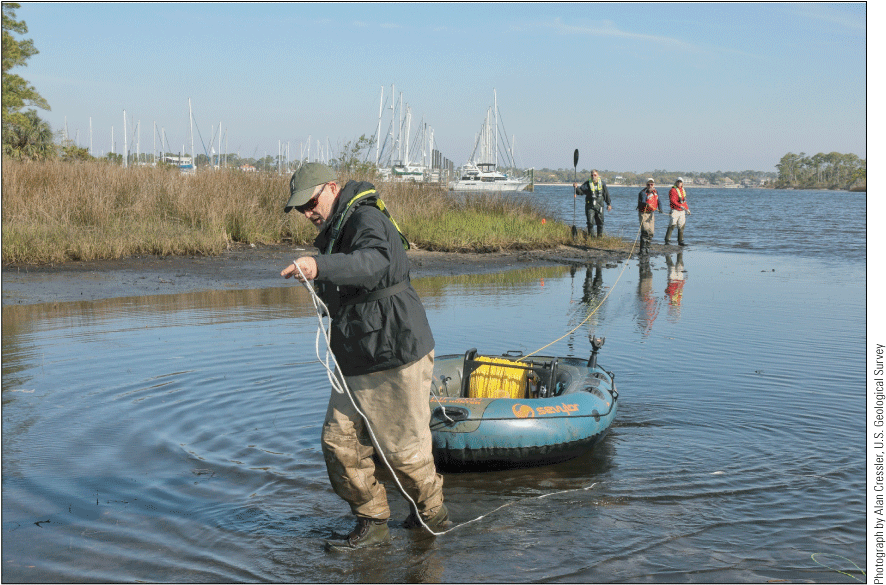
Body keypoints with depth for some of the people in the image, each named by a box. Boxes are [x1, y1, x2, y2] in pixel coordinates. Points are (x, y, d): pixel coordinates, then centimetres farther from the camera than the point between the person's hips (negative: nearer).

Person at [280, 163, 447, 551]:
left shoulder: (366, 218, -15)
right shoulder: (335, 231, 17)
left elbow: (372, 263, -38)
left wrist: (320, 266, -53)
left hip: (395, 358, -9)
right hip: (356, 362, 10)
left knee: (402, 447, 2)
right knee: (339, 442, 3)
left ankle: (431, 511, 27)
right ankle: (372, 523, 16)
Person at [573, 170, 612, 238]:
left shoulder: (602, 183, 5)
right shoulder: (587, 183, -2)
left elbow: (606, 194, 12)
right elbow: (581, 191, -7)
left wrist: (609, 204, 13)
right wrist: (576, 187, -27)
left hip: (599, 206, 2)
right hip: (590, 206, -2)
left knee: (600, 222, 6)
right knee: (590, 222, -9)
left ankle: (599, 237, 18)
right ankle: (591, 237, 4)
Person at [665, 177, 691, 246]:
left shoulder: (683, 190, 15)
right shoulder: (673, 190, -9)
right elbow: (673, 200, -20)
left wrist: (687, 209, 19)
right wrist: (680, 206, -30)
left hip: (682, 211, 7)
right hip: (675, 210, -7)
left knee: (681, 226, 7)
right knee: (672, 225, -13)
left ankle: (680, 241, 14)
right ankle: (667, 240, -7)